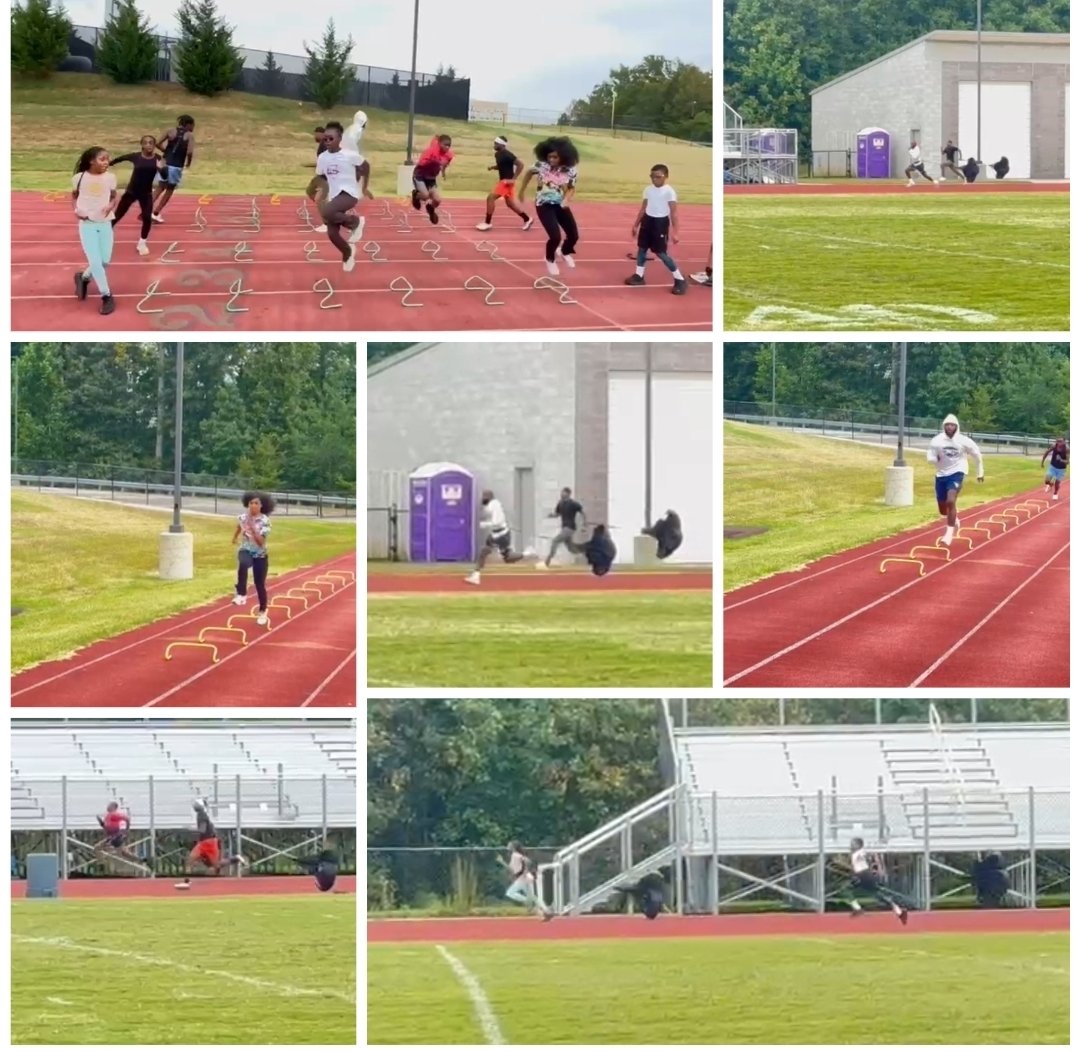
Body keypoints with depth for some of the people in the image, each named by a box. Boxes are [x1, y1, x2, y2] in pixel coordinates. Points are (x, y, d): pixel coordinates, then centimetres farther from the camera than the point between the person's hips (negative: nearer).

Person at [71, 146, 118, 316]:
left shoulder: (110, 177, -4)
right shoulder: (80, 178, -9)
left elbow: (114, 198, 8)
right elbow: (74, 195, 7)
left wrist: (110, 206, -14)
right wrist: (77, 209, -10)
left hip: (105, 223, 3)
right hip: (87, 224, -3)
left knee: (105, 261, 5)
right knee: (95, 261, -9)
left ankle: (84, 277, 35)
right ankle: (107, 296, 3)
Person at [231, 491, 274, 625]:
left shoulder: (264, 521, -16)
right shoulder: (242, 517, -5)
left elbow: (261, 542, -24)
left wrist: (252, 528, -34)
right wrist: (235, 537, 27)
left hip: (260, 555, -1)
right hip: (246, 551, 1)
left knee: (260, 585, 6)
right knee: (243, 564, -38)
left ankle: (262, 612, 29)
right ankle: (241, 594, -35)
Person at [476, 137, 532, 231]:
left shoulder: (507, 155, -21)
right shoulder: (498, 154, 7)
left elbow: (520, 164, -23)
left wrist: (513, 179, -23)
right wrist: (493, 167, 2)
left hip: (507, 181, -10)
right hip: (503, 181, 10)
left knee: (491, 198, -14)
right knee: (510, 203, 18)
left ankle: (487, 223, -7)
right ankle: (527, 219, 31)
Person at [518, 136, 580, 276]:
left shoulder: (570, 170, -13)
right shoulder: (541, 165, -17)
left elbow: (572, 188, 1)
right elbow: (529, 172, 4)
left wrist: (567, 199, -20)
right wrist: (522, 191, 14)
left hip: (560, 205, 3)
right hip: (544, 205, -3)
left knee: (574, 235, 6)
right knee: (555, 236, -16)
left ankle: (564, 252, 45)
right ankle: (550, 260, 18)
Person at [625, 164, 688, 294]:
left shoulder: (669, 191, -14)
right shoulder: (648, 189, 5)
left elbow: (673, 212, -14)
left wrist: (675, 232, -19)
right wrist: (636, 225, 19)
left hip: (660, 222, -7)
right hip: (647, 220, 7)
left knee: (661, 253, -6)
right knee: (642, 248, 13)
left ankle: (680, 280, 1)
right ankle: (639, 275, 29)